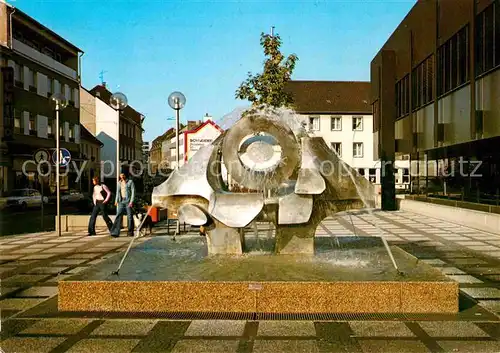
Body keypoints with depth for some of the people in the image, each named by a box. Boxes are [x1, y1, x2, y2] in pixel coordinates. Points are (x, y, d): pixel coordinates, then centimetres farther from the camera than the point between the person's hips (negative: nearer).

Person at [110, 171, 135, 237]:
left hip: (128, 201, -4)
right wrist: (116, 201, 5)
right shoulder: (119, 183, 14)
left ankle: (130, 232, 9)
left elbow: (133, 192, -5)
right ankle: (115, 232, -11)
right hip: (121, 202, 4)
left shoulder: (130, 182, 0)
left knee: (130, 217, 0)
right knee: (118, 216, -6)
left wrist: (131, 201, -14)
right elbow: (118, 192, 18)